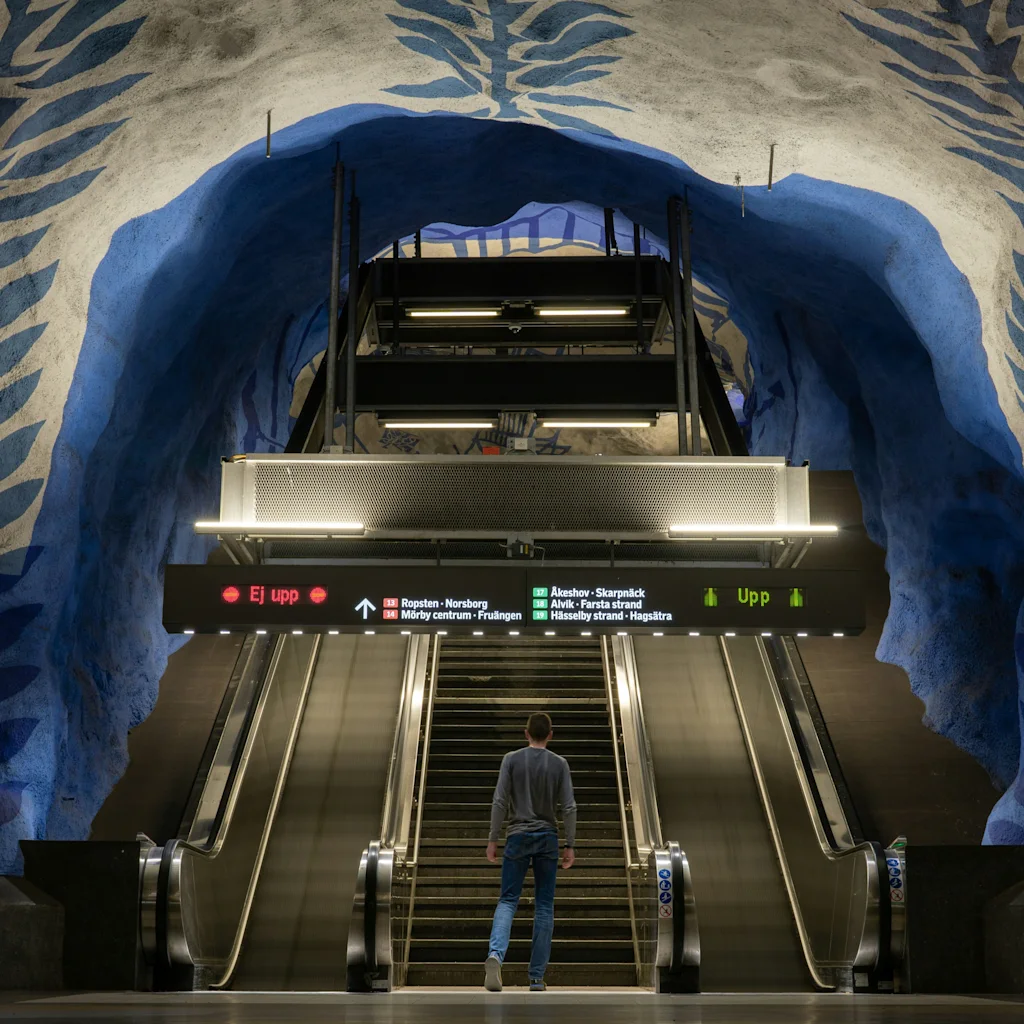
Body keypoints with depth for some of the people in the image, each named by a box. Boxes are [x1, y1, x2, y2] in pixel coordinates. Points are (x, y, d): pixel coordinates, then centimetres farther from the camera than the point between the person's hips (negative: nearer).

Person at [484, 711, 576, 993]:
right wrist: (570, 846, 2)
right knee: (544, 906, 7)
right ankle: (536, 977, 7)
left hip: (518, 837, -1)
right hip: (548, 839, 1)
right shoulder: (559, 764, 1)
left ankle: (496, 954, -27)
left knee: (508, 900, 1)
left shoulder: (512, 759, -1)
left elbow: (500, 802, -5)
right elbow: (569, 807, -3)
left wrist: (492, 839, 0)